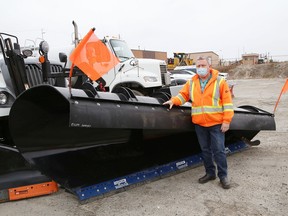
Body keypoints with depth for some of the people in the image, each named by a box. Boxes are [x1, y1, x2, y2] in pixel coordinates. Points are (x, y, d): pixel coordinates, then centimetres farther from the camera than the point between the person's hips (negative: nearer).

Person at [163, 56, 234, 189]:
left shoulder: (219, 82, -4)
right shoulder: (191, 83, 8)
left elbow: (227, 102, -5)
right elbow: (183, 95, 13)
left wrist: (226, 121, -10)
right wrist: (173, 101, -8)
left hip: (216, 123, -4)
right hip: (199, 124, 4)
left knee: (219, 150, -2)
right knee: (205, 150, 14)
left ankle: (223, 176, 12)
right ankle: (210, 173, 29)